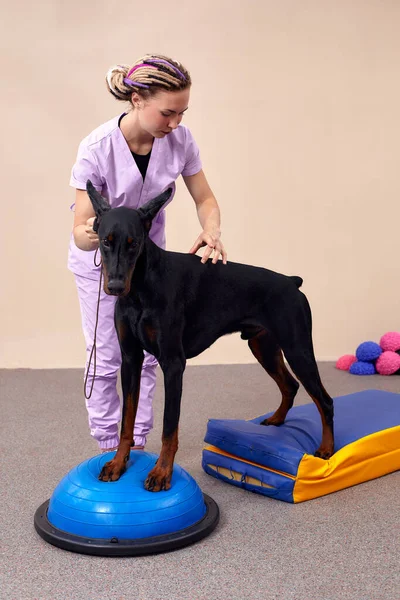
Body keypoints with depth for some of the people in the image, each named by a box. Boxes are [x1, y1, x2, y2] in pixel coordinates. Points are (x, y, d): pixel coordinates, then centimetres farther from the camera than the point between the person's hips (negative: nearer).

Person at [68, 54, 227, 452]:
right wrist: (90, 234, -52)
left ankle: (137, 443, 20)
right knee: (106, 356, 0)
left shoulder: (179, 140, -22)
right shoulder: (97, 149, -31)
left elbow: (205, 200, -9)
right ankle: (108, 446, 16)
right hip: (99, 260, -3)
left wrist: (212, 232, -31)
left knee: (146, 354, 6)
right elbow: (81, 233, -28)